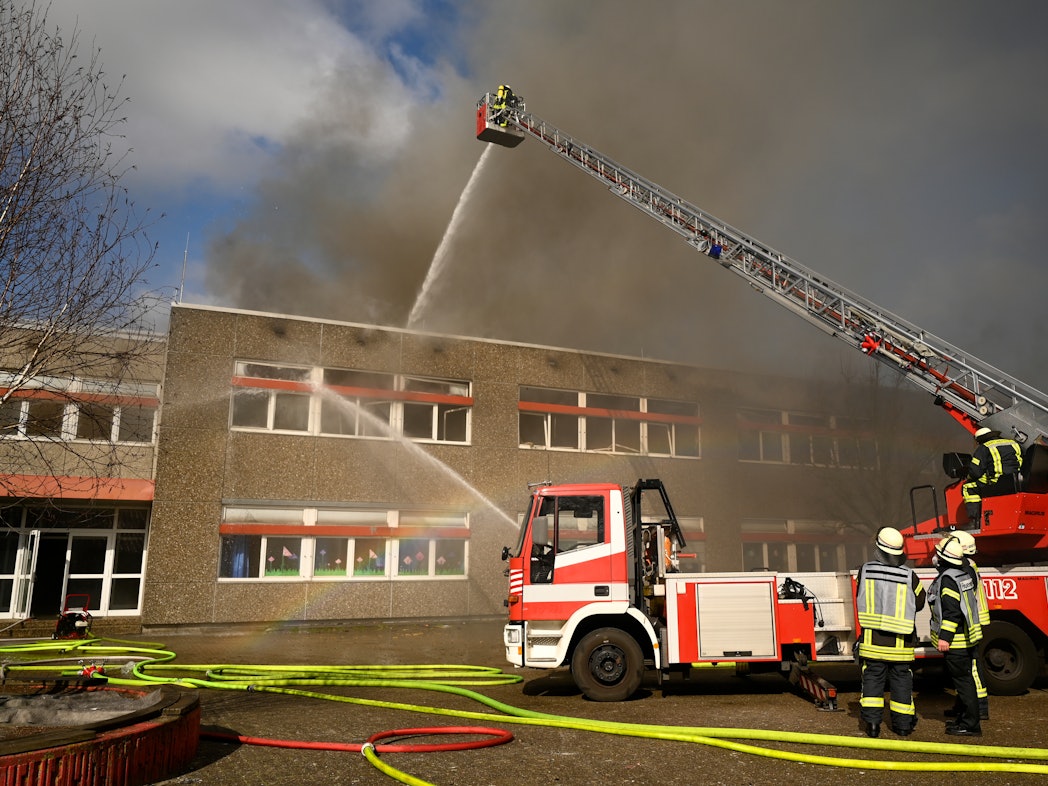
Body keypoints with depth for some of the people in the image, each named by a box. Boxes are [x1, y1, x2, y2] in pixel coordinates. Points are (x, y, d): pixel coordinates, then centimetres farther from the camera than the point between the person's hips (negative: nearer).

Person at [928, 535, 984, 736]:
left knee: (962, 681, -4)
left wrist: (945, 637, -22)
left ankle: (970, 725, 1)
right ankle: (965, 718, 26)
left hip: (955, 642, -10)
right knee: (965, 680, 17)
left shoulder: (948, 579, -19)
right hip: (968, 637, 10)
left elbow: (952, 611, -25)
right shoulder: (964, 575, 12)